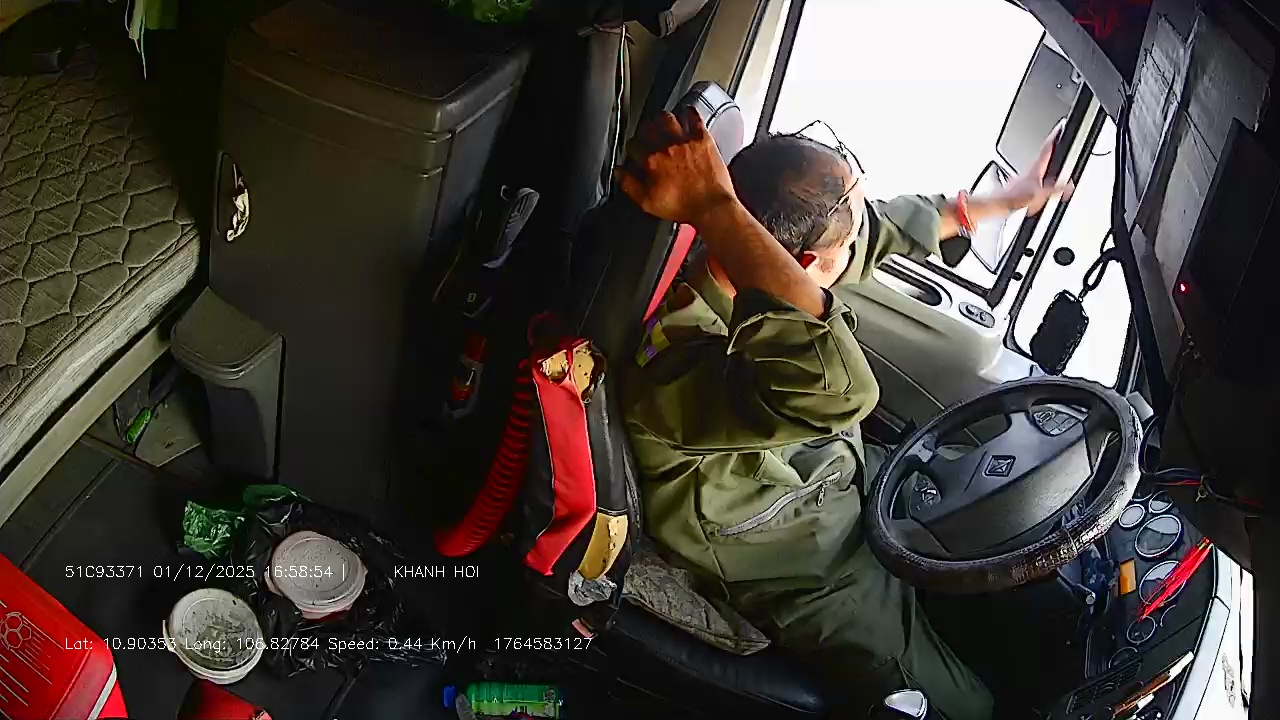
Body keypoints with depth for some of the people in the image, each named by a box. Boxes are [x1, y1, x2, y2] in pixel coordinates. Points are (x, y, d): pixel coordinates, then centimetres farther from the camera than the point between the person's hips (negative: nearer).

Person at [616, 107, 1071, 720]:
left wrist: (1005, 199, 13)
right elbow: (836, 385, -61)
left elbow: (888, 227, 3)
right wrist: (714, 208, -54)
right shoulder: (669, 367, -42)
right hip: (818, 582, -7)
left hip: (853, 480, 8)